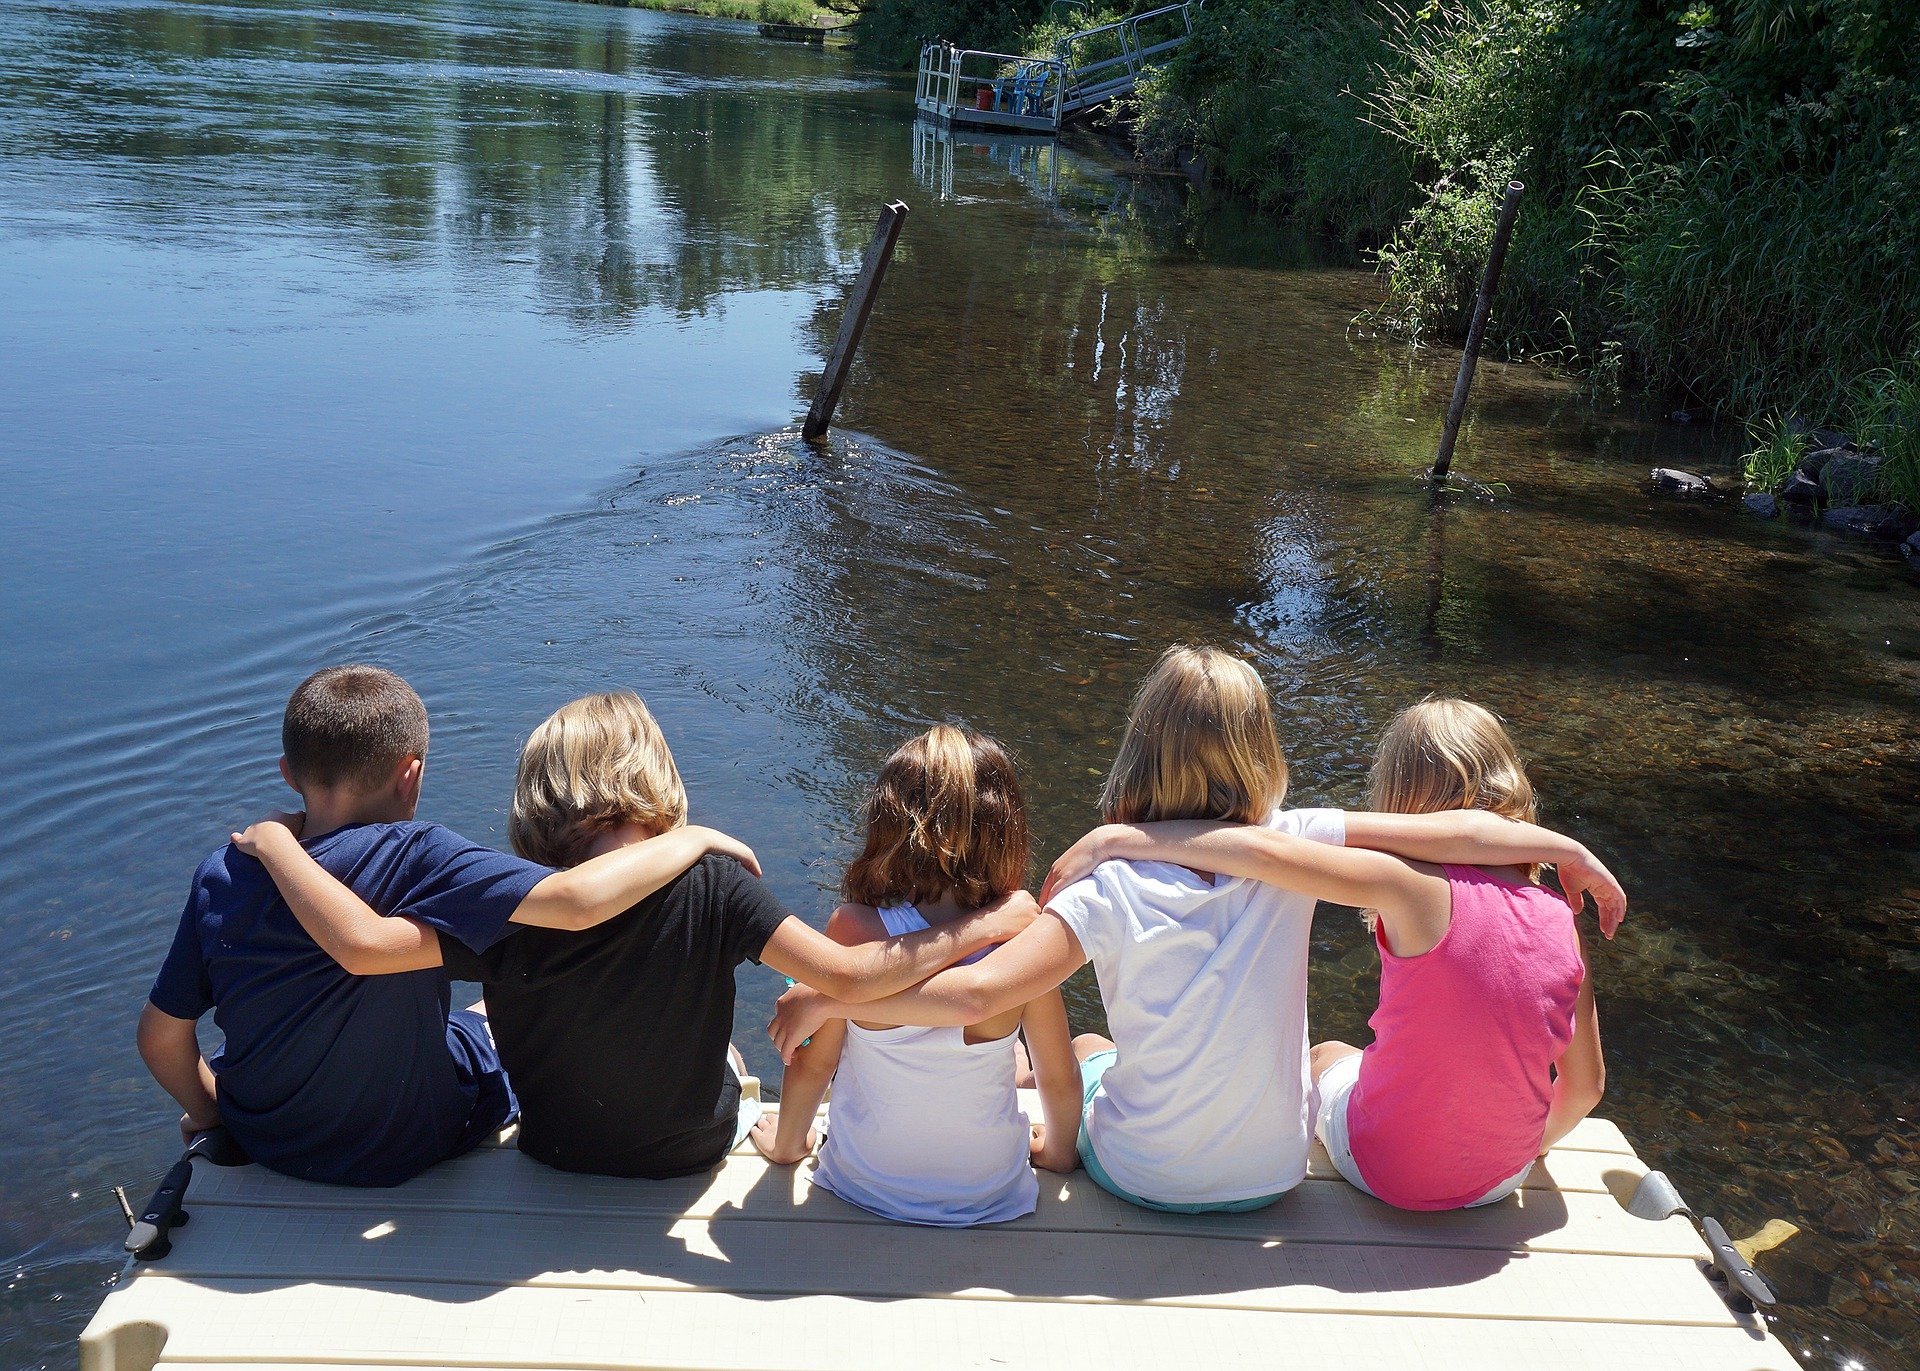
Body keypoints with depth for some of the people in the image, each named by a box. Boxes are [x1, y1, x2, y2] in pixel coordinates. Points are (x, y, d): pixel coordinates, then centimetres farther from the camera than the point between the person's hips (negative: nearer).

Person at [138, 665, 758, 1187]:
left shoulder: (219, 876, -15)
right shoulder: (414, 859, -30)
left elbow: (160, 1036, -6)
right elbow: (578, 901, -41)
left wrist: (209, 1114, 14)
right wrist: (695, 839, -25)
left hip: (260, 1141, 3)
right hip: (407, 1149, -3)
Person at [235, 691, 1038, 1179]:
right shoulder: (714, 889, -30)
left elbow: (362, 944, -37)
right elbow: (848, 977, -33)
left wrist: (275, 844, -21)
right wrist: (984, 925, -23)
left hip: (553, 1151, 1)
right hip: (691, 1152, 0)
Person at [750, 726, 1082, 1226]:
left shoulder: (853, 930, -25)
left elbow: (811, 1064, -13)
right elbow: (1061, 1082, -10)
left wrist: (786, 1143, 9)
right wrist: (1059, 1151, 13)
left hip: (866, 1188, -1)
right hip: (991, 1197, 1)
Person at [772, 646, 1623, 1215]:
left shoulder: (1108, 888, -24)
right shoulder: (1292, 848, -18)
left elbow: (972, 995, -33)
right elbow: (1452, 834, -17)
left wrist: (822, 998, -23)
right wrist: (1571, 851, -2)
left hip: (1142, 1180, -1)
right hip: (1273, 1176, 2)